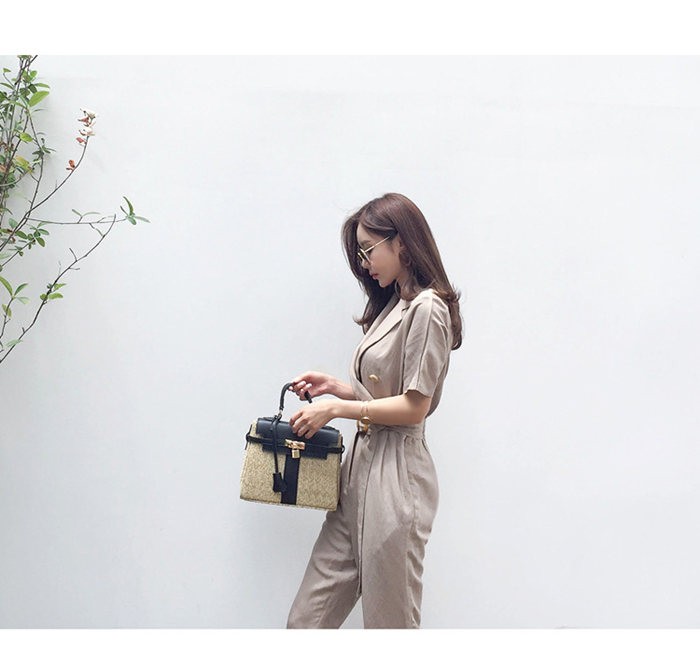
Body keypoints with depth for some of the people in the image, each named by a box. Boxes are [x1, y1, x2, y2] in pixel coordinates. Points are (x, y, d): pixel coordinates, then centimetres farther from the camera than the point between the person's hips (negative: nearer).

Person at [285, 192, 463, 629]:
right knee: (308, 618, 9)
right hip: (362, 466, 9)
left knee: (390, 621, 5)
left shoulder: (427, 308, -11)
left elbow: (413, 407, -14)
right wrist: (336, 387, 7)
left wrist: (337, 408, -11)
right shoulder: (393, 305, 17)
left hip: (394, 476, -9)